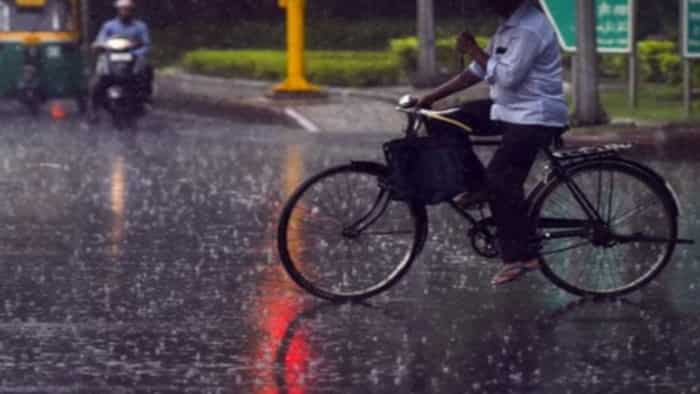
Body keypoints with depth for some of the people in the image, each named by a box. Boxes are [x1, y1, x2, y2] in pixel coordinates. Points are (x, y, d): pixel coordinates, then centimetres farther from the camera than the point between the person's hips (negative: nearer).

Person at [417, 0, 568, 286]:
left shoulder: (529, 29, -20)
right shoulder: (510, 25, 11)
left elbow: (507, 77, -24)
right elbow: (479, 71, 14)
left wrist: (473, 50, -14)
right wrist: (432, 97, 11)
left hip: (534, 118, -10)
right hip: (509, 109, 10)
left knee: (500, 181, -17)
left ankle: (522, 256, -10)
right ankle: (478, 186, 10)